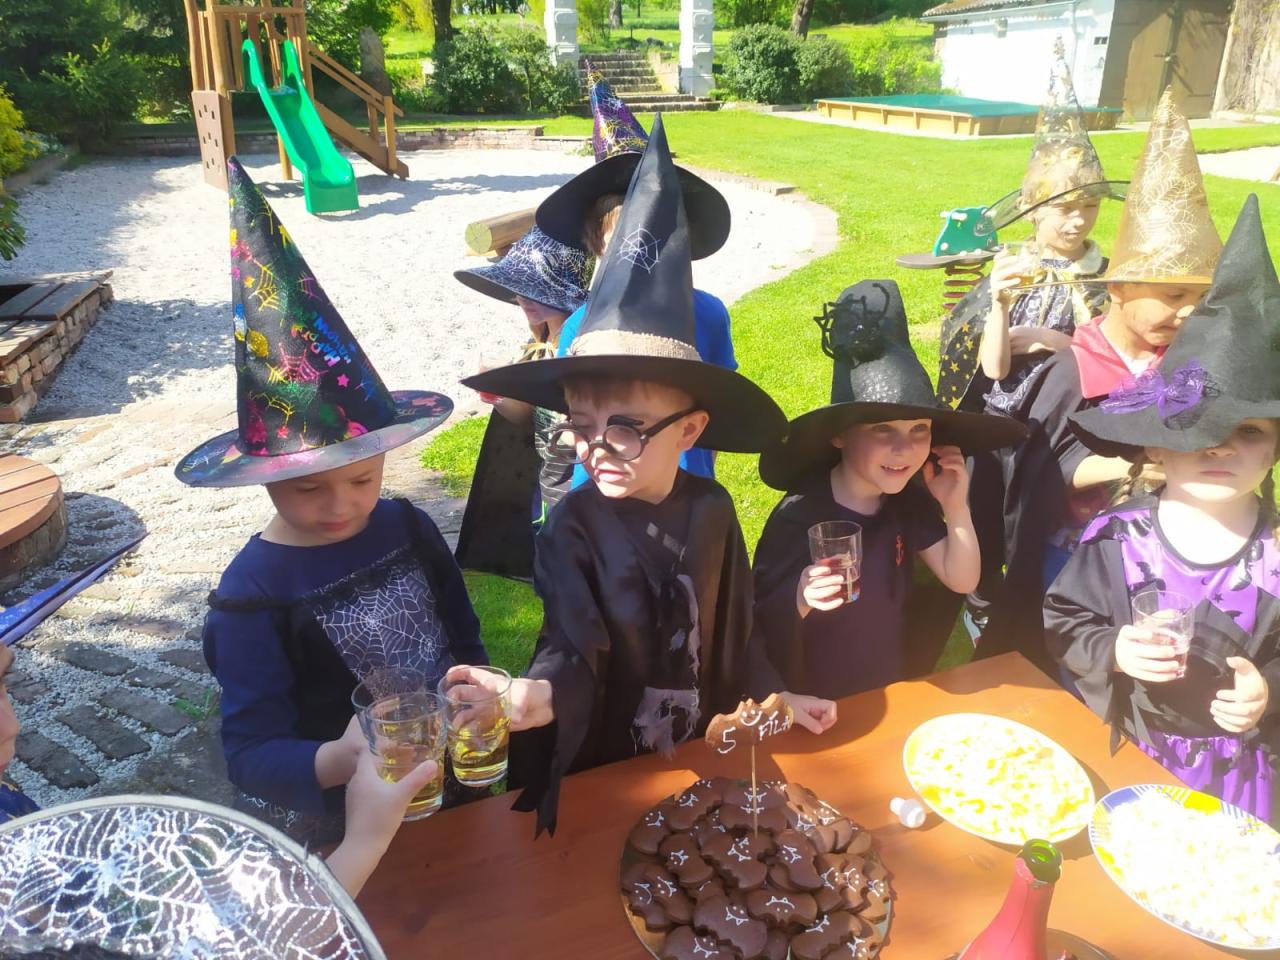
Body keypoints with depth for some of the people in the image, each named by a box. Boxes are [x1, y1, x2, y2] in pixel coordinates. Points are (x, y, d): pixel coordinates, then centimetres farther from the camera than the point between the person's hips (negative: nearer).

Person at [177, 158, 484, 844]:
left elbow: (463, 639, 4)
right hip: (339, 830, -3)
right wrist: (336, 762, -39)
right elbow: (250, 750, -21)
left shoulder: (407, 527, -10)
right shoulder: (252, 598, -22)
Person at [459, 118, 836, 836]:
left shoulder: (711, 510, -9)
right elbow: (573, 643, -30)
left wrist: (774, 696, 7)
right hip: (599, 762, -3)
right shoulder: (573, 528, -20)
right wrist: (539, 693, -50)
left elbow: (733, 627, 4)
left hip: (701, 749, 3)